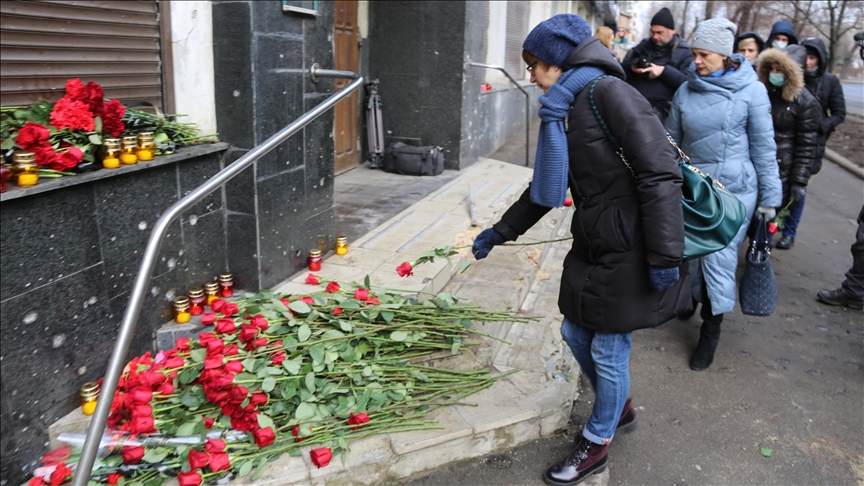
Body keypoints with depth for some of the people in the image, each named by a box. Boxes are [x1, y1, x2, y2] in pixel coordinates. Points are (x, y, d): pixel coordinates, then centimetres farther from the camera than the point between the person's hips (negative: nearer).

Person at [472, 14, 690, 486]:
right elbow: (544, 188, 22)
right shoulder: (565, 112, 12)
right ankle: (619, 409, 45)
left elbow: (660, 173, -21)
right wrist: (500, 231, 26)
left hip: (631, 254, -9)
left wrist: (665, 256, -22)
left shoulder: (610, 93, -16)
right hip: (592, 250, 9)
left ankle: (596, 444, 29)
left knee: (609, 351, 6)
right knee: (576, 333, 19)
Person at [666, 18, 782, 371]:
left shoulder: (751, 90, -7)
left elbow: (763, 146, -4)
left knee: (719, 260, -3)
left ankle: (710, 332, 12)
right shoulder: (686, 90, 3)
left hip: (734, 189, -3)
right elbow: (672, 140, 11)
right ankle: (694, 299, 38)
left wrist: (769, 196, -2)